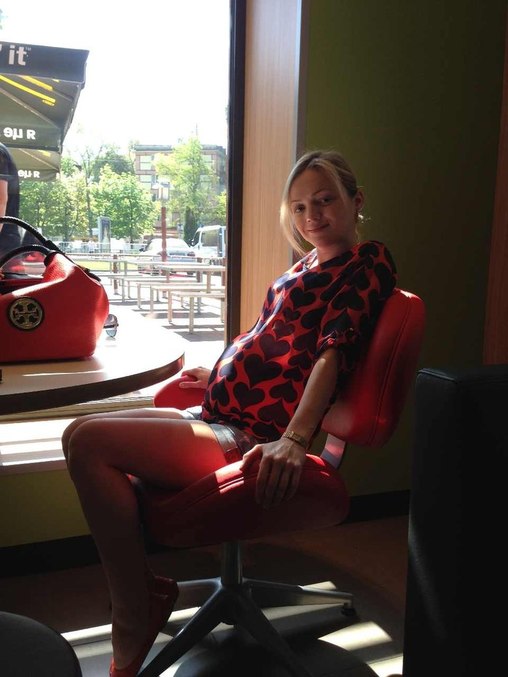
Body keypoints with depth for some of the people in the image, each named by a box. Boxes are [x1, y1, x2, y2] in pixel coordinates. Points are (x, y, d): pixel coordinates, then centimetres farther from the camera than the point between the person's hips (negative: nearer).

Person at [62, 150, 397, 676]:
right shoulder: (306, 266, 19)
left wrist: (293, 440, -32)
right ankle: (143, 587, 8)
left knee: (89, 441, -20)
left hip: (254, 438, -10)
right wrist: (221, 375, 41)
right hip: (220, 418, 10)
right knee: (82, 434, 9)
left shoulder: (368, 263, -5)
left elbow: (334, 351, -20)